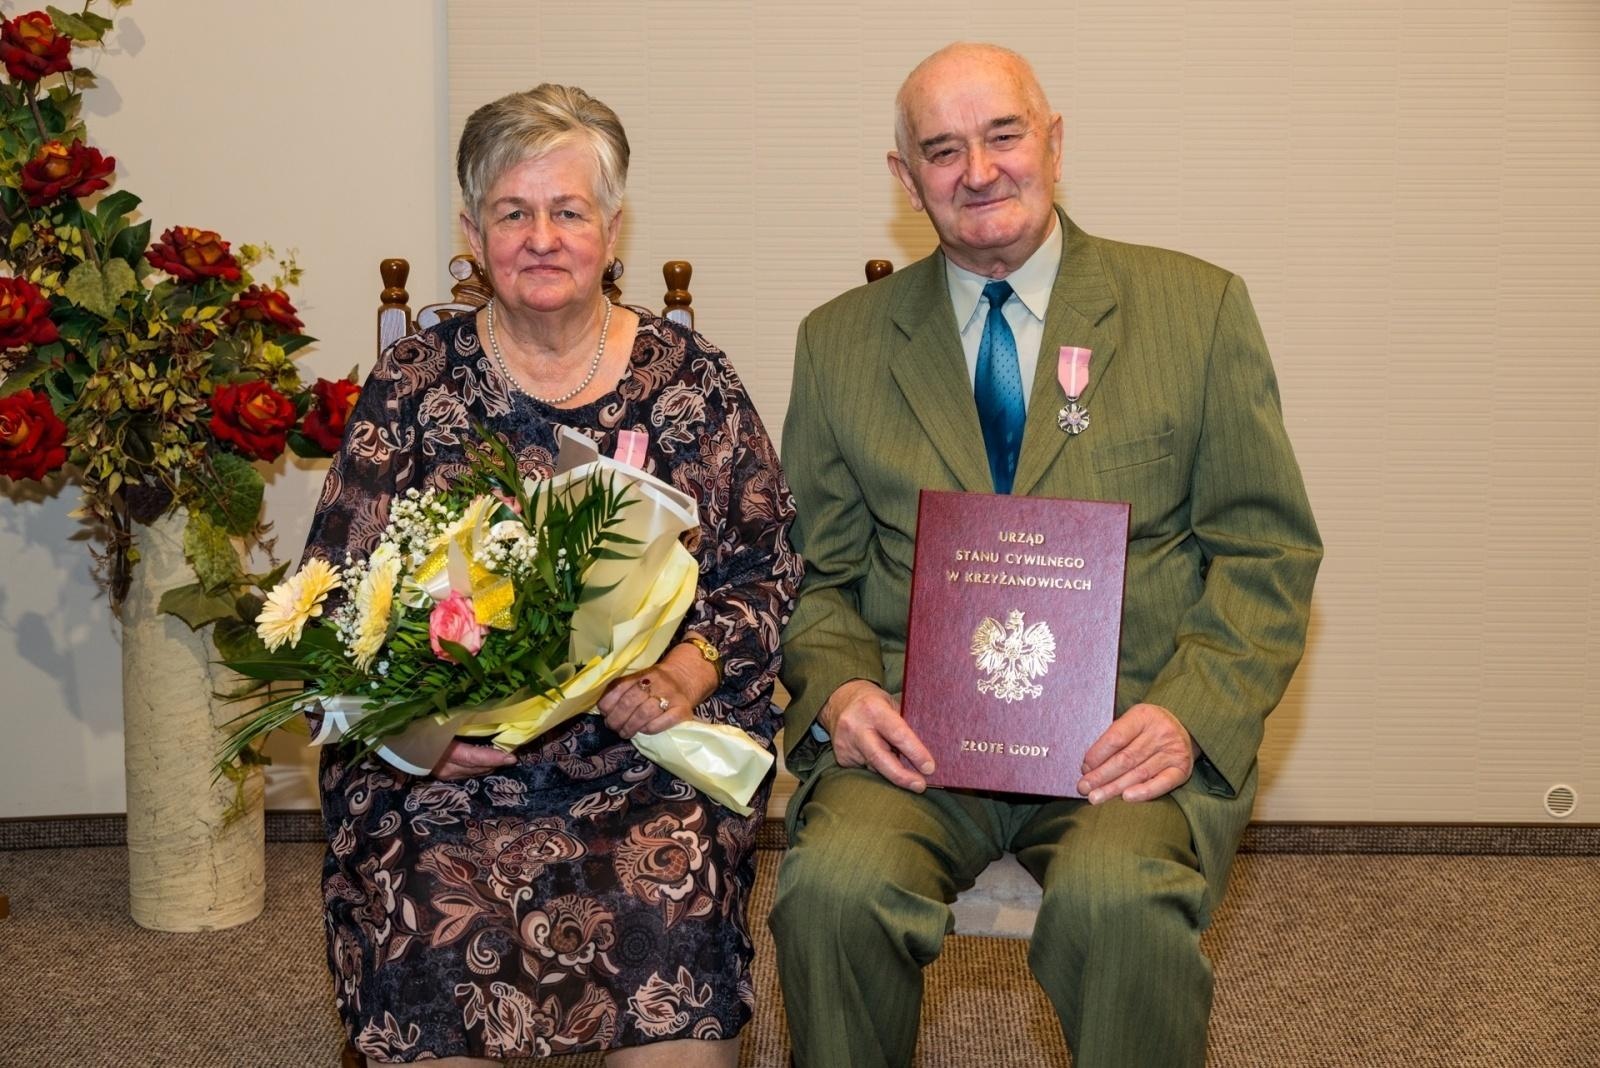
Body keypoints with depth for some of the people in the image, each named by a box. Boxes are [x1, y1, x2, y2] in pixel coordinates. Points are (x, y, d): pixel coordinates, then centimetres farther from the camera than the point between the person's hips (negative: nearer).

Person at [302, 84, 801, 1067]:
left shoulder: (689, 378, 7)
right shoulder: (415, 383, 7)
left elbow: (768, 564, 6)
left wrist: (688, 672, -13)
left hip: (652, 754, 0)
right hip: (446, 758, 0)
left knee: (670, 924, -27)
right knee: (432, 936, -26)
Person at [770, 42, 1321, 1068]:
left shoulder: (1199, 308, 8)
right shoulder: (840, 342, 13)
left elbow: (1270, 550, 5)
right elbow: (817, 571, 14)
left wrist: (1194, 713, -11)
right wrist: (837, 690, -7)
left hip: (1128, 734, -1)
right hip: (913, 730, 2)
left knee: (1118, 904, -33)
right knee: (834, 888, -29)